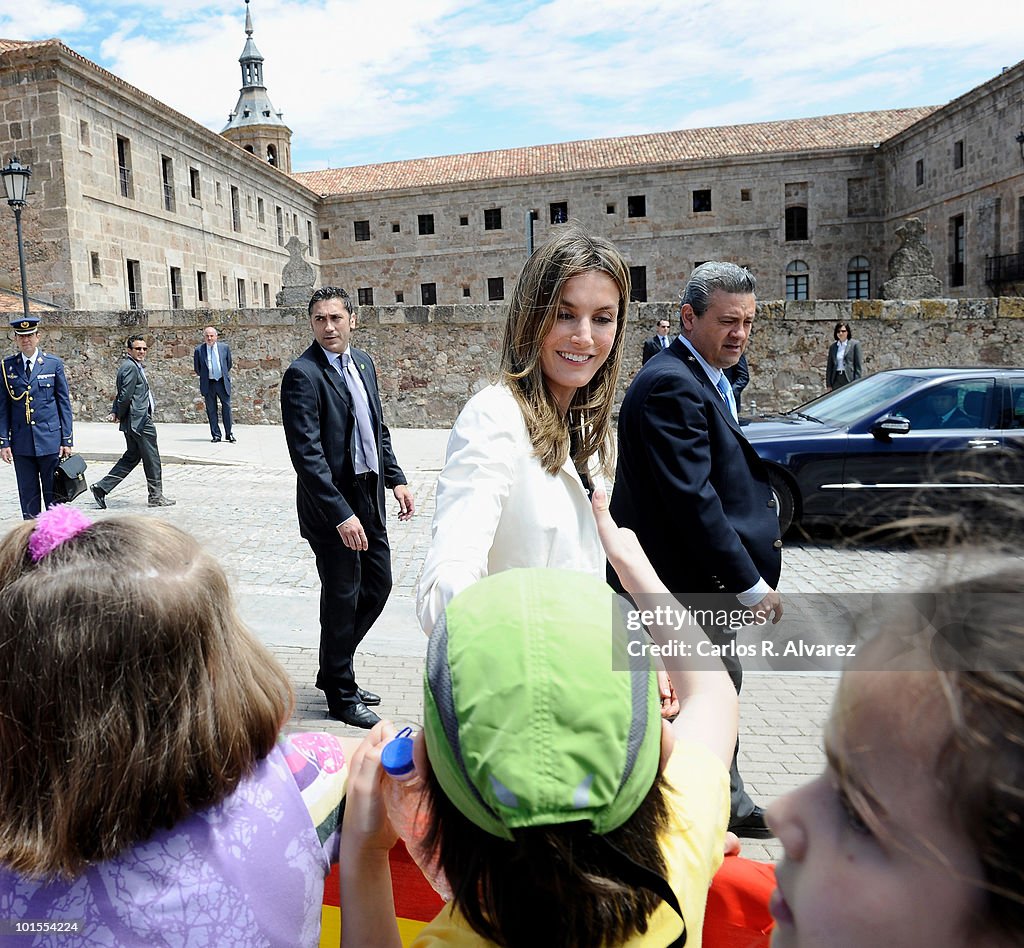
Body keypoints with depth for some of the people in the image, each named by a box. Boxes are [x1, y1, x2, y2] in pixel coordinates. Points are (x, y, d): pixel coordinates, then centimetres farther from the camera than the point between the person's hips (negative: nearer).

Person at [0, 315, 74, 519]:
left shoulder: (54, 363, 2)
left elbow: (64, 403, 3)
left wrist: (67, 440, -2)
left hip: (50, 440, -2)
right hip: (21, 442, 2)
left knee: (54, 494, 3)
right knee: (28, 496, 7)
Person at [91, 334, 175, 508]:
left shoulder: (136, 366, 18)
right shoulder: (130, 367, -15)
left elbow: (123, 394, 19)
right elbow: (125, 395, -20)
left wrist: (115, 412, 7)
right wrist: (119, 415, -7)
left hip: (136, 421, 10)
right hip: (140, 421, -10)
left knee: (131, 457, 16)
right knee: (152, 458, 1)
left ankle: (102, 487, 15)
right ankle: (156, 496, 10)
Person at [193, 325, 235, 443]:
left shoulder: (224, 347, 3)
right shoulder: (199, 350, 0)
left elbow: (229, 363, 14)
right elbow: (197, 368, 11)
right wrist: (204, 377, 14)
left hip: (223, 382, 0)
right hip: (208, 384, 0)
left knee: (227, 407, 3)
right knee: (211, 410, 4)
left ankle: (229, 434, 13)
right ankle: (216, 435, 11)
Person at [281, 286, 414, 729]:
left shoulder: (363, 363, 9)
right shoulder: (302, 375, -16)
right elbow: (307, 453, -22)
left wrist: (396, 478, 10)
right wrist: (341, 514, -25)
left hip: (368, 496, 8)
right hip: (332, 505, -8)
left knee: (378, 584, 16)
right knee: (342, 598, 5)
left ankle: (333, 670, 35)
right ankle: (341, 695, 25)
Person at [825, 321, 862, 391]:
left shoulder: (855, 344, 2)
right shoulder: (832, 347, 14)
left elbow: (858, 365, -1)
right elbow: (829, 367, 13)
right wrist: (828, 385, 7)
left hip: (849, 379, -3)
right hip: (836, 380, 3)